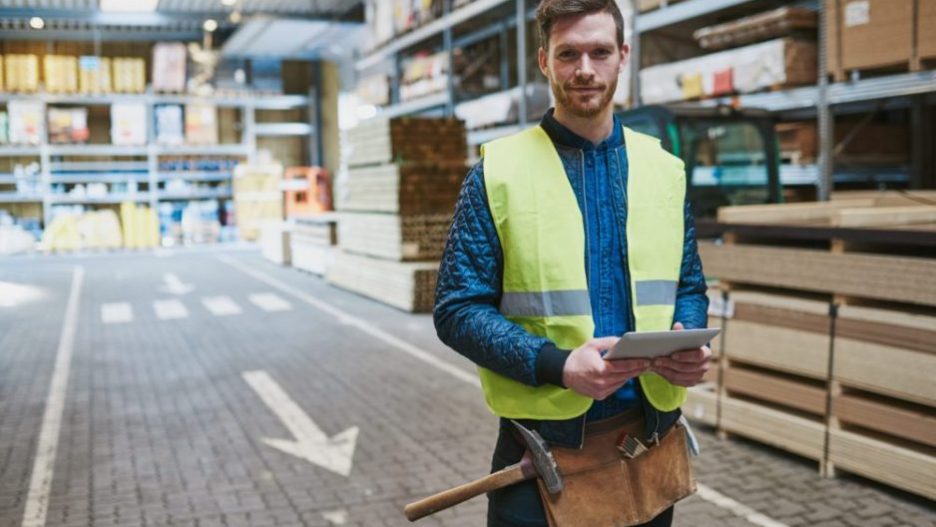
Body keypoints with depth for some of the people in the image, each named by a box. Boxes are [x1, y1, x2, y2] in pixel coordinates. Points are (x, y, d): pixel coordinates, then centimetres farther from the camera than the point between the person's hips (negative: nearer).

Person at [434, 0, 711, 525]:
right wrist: (556, 365, -22)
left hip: (651, 435, 4)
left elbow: (689, 287, 13)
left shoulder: (664, 169, 6)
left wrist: (690, 347, -9)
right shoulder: (498, 171, -6)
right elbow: (458, 309, -9)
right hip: (543, 443, -3)